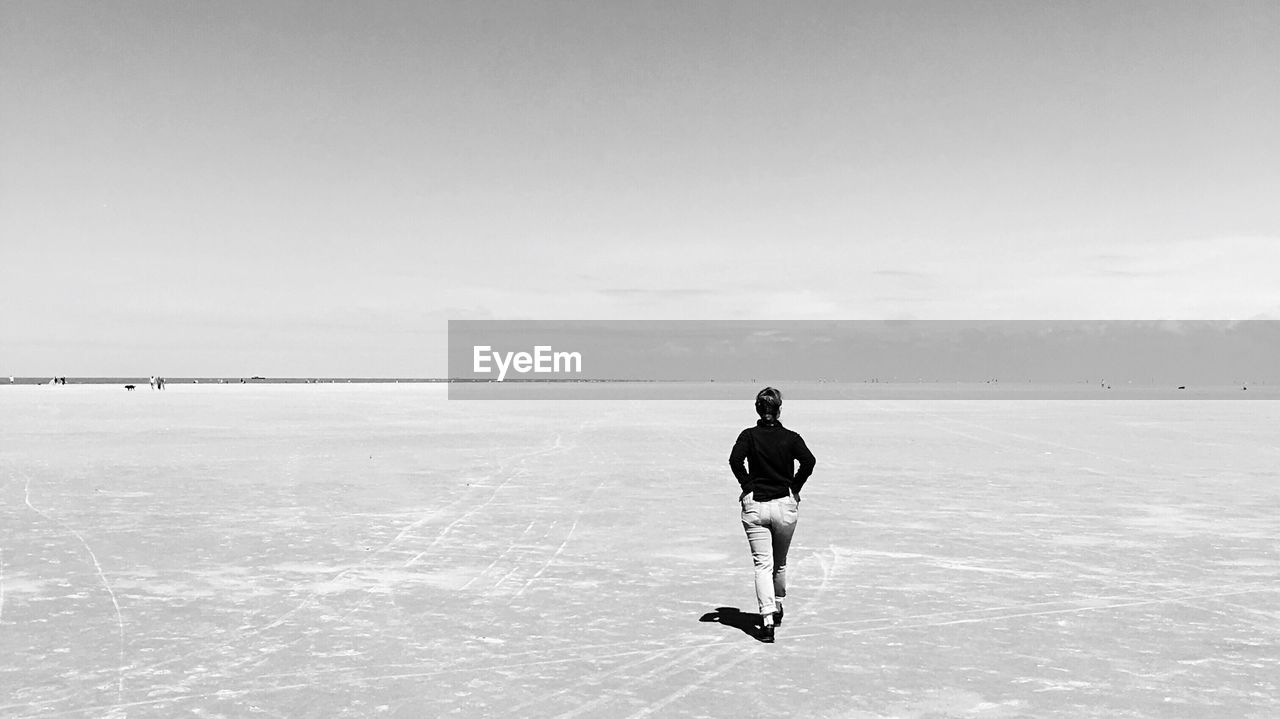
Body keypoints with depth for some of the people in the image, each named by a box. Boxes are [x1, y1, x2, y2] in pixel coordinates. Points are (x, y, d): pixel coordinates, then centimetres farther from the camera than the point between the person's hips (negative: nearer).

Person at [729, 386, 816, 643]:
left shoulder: (749, 435, 0)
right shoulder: (790, 437, 1)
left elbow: (735, 460, -16)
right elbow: (809, 461, -15)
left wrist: (747, 486, -5)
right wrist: (795, 487, -2)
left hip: (754, 505, -1)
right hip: (785, 504, 1)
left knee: (762, 564, -3)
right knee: (780, 563, 20)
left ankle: (767, 618, -16)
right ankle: (777, 607, 36)